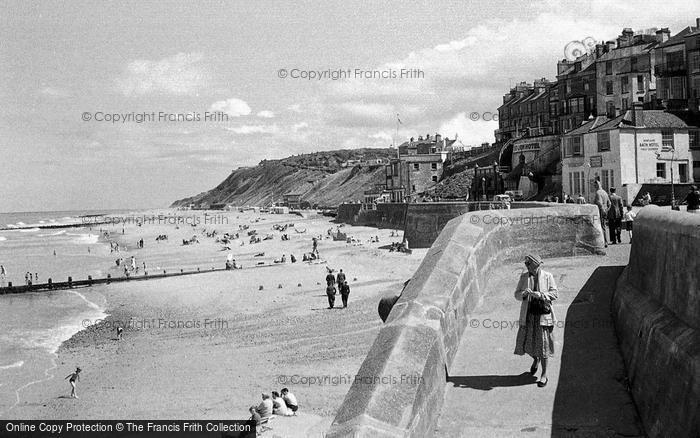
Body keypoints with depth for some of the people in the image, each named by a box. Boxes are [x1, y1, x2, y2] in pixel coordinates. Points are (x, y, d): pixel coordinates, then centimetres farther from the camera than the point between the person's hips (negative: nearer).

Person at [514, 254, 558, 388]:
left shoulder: (547, 276, -3)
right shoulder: (524, 277, 6)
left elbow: (554, 294, -6)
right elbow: (517, 294, 6)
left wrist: (540, 295, -20)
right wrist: (524, 293, -17)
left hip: (543, 314, -3)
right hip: (528, 314, 3)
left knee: (542, 344, -2)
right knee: (526, 342, 7)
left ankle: (544, 374, 9)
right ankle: (535, 359, 40)